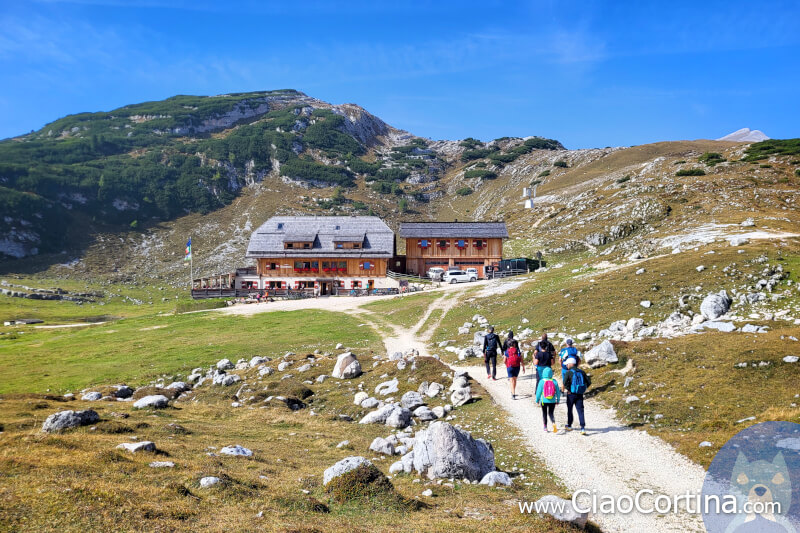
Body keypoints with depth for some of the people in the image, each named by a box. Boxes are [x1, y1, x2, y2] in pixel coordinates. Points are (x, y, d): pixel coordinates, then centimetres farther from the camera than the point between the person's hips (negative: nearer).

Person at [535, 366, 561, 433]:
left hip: (544, 401, -1)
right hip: (552, 401, 1)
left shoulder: (542, 381, -12)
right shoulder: (554, 381, -6)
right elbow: (558, 392, 0)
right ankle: (553, 423, -15)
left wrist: (537, 400, 6)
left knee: (544, 413, 16)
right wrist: (558, 400, 13)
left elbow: (538, 391, -6)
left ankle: (545, 427, 20)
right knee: (551, 413, 12)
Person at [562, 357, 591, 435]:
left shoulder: (569, 372, -8)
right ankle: (583, 428, -9)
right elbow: (589, 382, 6)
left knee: (569, 410, 15)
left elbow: (565, 382, -22)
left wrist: (568, 390, -8)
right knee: (580, 411, 2)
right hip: (580, 394, 3)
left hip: (571, 394, -3)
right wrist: (584, 389, 11)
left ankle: (569, 426, 27)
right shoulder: (581, 372, 7)